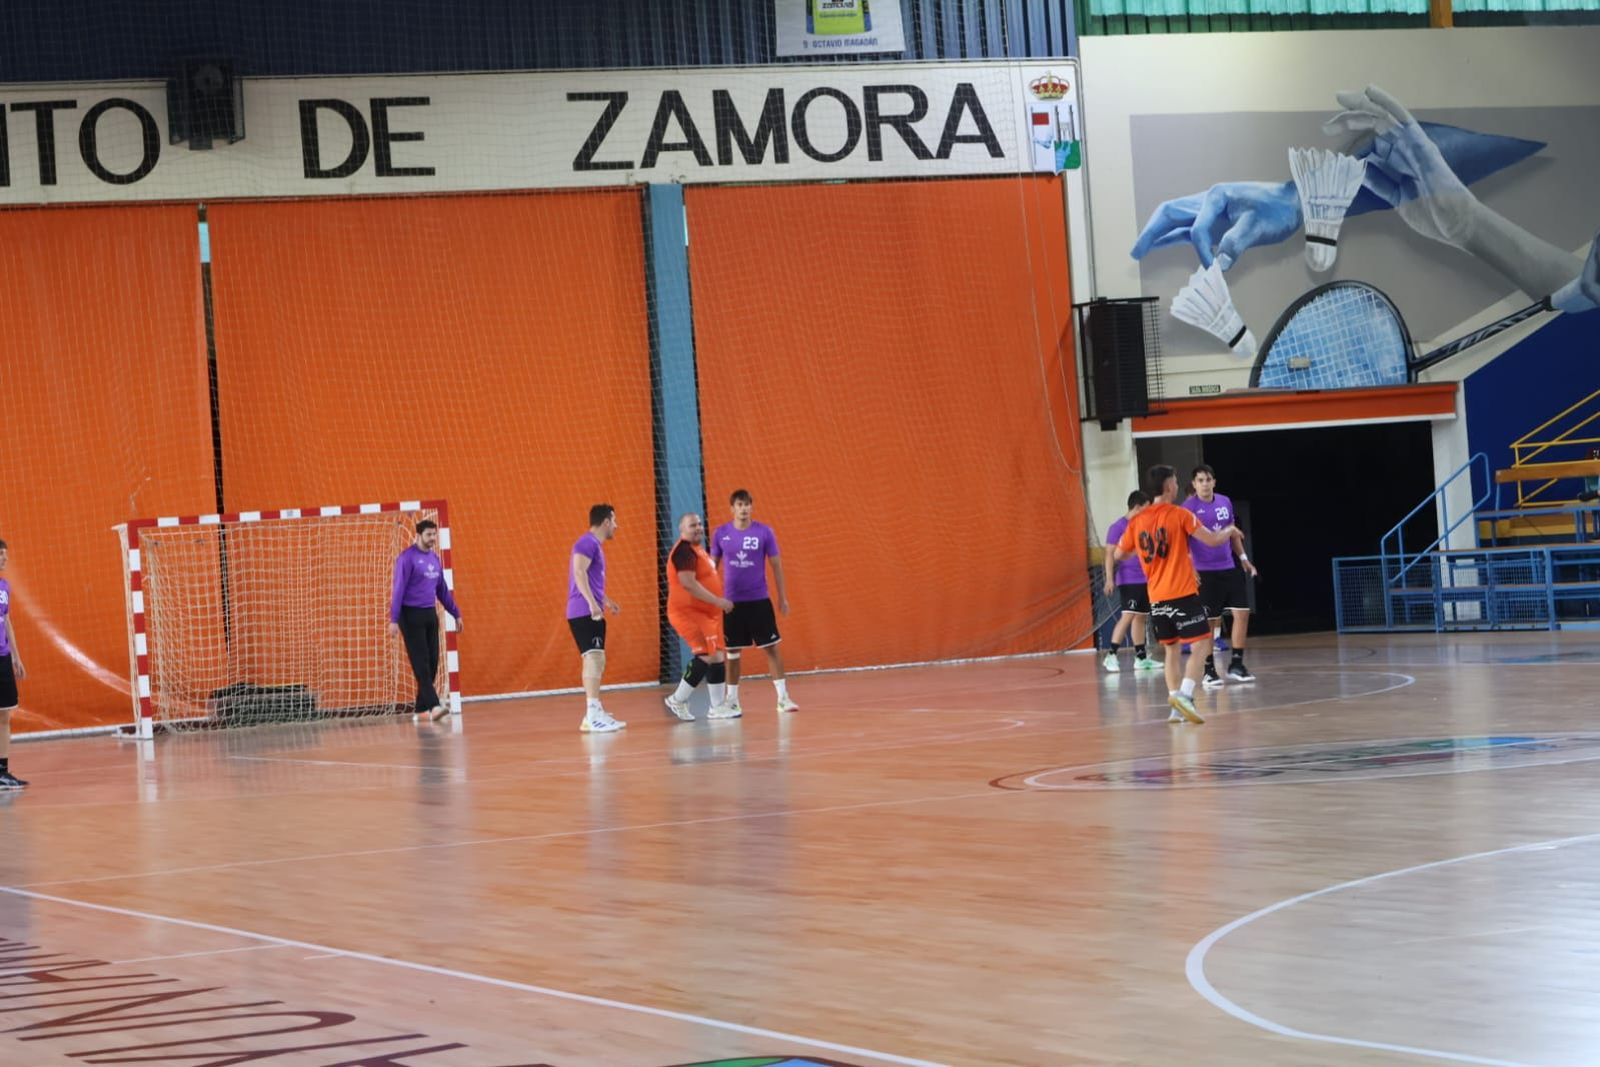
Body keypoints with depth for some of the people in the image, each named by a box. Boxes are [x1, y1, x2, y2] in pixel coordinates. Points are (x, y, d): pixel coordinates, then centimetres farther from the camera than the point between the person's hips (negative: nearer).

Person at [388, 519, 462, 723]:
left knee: (432, 663, 4)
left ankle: (422, 708, 10)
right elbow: (399, 589, -12)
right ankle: (433, 705, -18)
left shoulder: (434, 559, 13)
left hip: (430, 615, 7)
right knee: (421, 663, -10)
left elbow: (443, 590, 20)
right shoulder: (407, 558, -9)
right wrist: (394, 619, -17)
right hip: (411, 615, -7)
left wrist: (456, 613, 20)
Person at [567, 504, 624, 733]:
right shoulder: (587, 543, -10)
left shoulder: (595, 545, 21)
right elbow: (579, 572, -23)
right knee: (593, 657, -19)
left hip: (591, 613, 11)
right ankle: (593, 714, -28)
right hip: (584, 612, -11)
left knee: (597, 661, 13)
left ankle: (593, 715, 17)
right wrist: (592, 603, -31)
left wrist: (606, 601, 43)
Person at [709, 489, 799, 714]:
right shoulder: (721, 533, -1)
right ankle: (732, 699, 19)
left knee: (771, 647, -3)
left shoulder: (764, 532, -5)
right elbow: (713, 566, 8)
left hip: (759, 600, -1)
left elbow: (776, 565, 1)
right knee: (732, 651, 8)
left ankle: (783, 697, 1)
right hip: (732, 601, 1)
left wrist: (782, 597, 1)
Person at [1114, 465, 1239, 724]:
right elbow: (1213, 540, -8)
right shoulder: (1179, 515, -7)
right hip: (1183, 594, -6)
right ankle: (1184, 694, -22)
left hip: (1157, 598, 6)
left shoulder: (1137, 521, 7)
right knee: (1201, 645, -3)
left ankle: (1176, 707, 8)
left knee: (1172, 649, 15)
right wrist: (1229, 530, 12)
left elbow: (1119, 555, 16)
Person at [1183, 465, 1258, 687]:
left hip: (1228, 568, 6)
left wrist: (1243, 558, 16)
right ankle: (1209, 670, 8)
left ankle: (1236, 664, 12)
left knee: (1242, 612, 2)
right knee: (1209, 621, -2)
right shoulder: (1189, 507, -9)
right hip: (1205, 572, -5)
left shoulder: (1225, 502, 8)